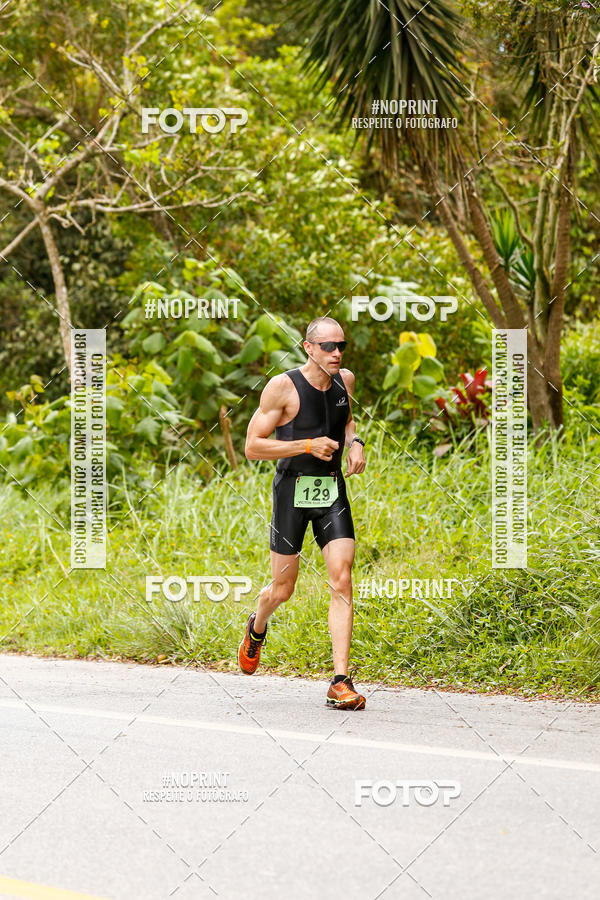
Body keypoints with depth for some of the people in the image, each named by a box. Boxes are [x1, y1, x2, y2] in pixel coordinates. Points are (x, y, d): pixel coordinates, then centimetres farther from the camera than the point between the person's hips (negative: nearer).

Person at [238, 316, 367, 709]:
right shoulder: (283, 387, -13)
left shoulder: (345, 380, 4)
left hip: (333, 491, 4)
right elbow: (252, 446, -12)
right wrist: (308, 445, -21)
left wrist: (355, 442, 5)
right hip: (293, 489, -3)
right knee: (282, 590, 6)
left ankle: (341, 682, -14)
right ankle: (257, 629, 44)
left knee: (342, 581, -12)